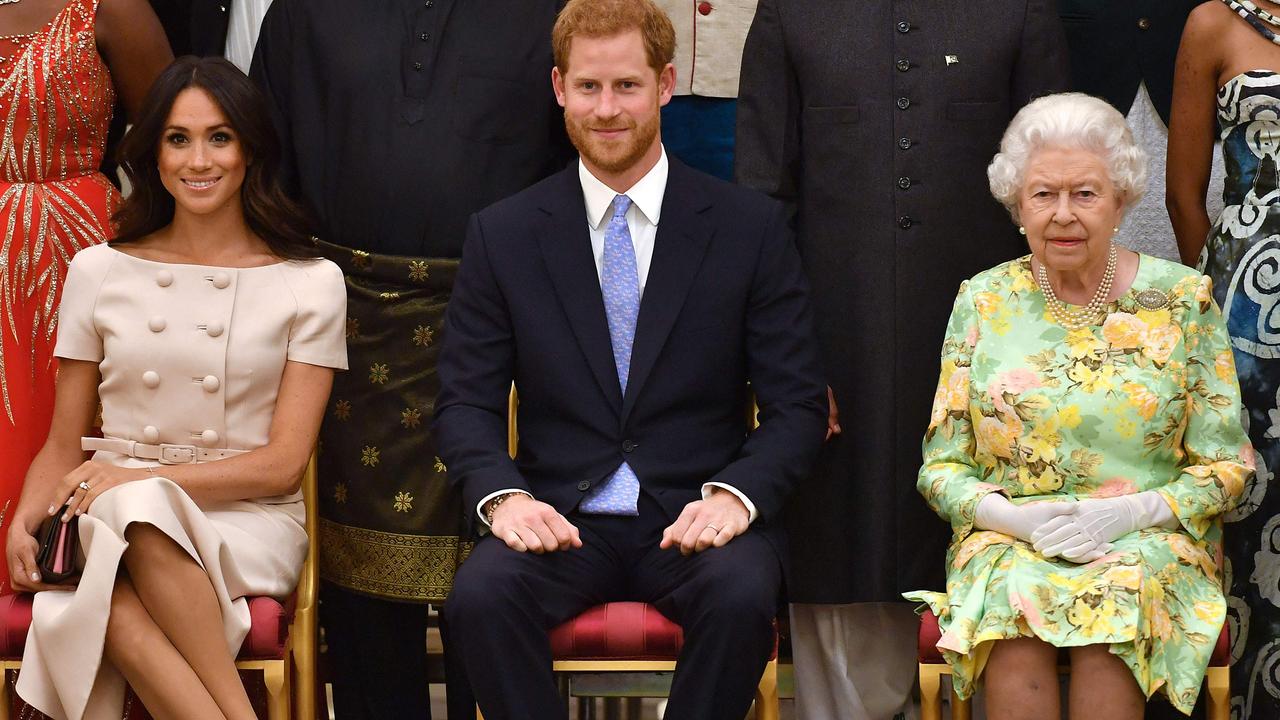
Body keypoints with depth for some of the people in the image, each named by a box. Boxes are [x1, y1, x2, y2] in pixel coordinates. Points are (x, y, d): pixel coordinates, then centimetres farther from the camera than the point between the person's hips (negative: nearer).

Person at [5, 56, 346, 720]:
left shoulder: (310, 283, 6)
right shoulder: (99, 271, 13)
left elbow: (283, 463, 1)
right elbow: (63, 446, 16)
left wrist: (141, 478, -11)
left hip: (249, 523, -1)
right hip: (109, 521, 2)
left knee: (139, 512, -37)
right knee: (106, 599, -36)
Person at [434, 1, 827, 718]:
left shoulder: (753, 226, 3)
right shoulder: (501, 235, 6)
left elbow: (798, 405, 2)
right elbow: (467, 400, 6)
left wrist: (736, 495, -17)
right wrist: (503, 495, -14)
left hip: (695, 517, 0)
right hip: (558, 518, 1)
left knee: (743, 596, -33)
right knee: (480, 594, -31)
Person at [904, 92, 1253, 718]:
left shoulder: (1182, 299, 3)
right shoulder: (983, 302, 7)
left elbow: (1226, 466, 4)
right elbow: (941, 467, 8)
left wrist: (1129, 512, -13)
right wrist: (1016, 517, -12)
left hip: (1150, 542, -1)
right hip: (1007, 541, 1)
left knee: (1117, 597, -34)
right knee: (1013, 600, -33)